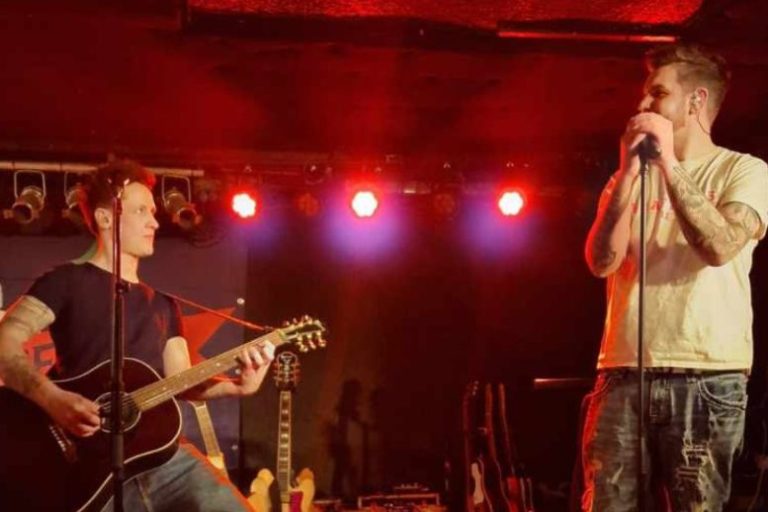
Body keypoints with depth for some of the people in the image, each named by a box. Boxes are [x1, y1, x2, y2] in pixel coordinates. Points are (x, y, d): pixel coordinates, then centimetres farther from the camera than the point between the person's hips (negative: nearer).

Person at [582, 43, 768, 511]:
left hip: (706, 375, -3)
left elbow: (720, 247, -15)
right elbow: (602, 262, 1)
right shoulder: (629, 178, 16)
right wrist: (629, 171, -4)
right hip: (622, 371, 4)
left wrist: (669, 163, -11)